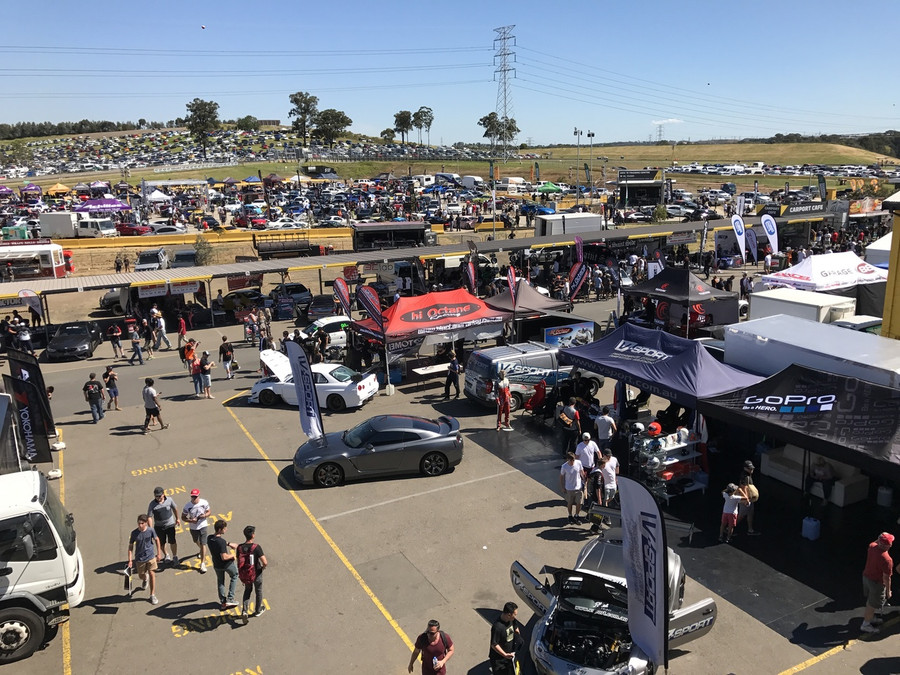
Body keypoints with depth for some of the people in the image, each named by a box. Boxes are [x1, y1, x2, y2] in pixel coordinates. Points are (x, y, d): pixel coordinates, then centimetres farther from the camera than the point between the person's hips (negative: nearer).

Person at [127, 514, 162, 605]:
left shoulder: (150, 531, -14)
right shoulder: (134, 533, -14)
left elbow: (156, 540, 3)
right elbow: (130, 546, -5)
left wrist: (159, 553, 6)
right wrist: (130, 560, -10)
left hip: (151, 557, -1)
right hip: (139, 558, 1)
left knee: (152, 574, -6)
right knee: (141, 576, 16)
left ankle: (152, 595, 7)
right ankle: (145, 579, 55)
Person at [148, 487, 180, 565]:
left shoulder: (169, 500, -12)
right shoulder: (152, 504, -16)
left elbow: (175, 508, 5)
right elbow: (149, 517, -15)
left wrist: (177, 519, 15)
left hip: (170, 524, 0)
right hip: (159, 526, 0)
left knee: (172, 542, 1)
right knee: (161, 543, 11)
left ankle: (175, 557, 21)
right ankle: (166, 555, 38)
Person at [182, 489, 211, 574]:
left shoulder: (204, 503, -16)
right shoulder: (187, 506, -17)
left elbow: (209, 512, -1)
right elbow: (183, 517, -8)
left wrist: (205, 515, -23)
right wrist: (191, 520, -25)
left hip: (202, 526, -2)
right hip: (193, 527, 2)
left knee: (203, 544, -6)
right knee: (196, 541, 26)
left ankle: (203, 564, 0)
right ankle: (202, 551, 60)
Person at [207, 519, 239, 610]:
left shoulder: (209, 538, -11)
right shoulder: (222, 542, -34)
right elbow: (224, 557, -32)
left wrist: (229, 543, 12)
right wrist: (233, 555, -15)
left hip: (216, 565, 6)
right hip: (227, 564, -6)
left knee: (220, 582, 25)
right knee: (234, 576, 23)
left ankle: (223, 602, 33)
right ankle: (230, 599, 22)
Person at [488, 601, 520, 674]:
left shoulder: (511, 620, -10)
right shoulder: (497, 627, -33)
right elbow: (494, 645, -26)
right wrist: (505, 655, -27)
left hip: (509, 655, 7)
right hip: (498, 659, -7)